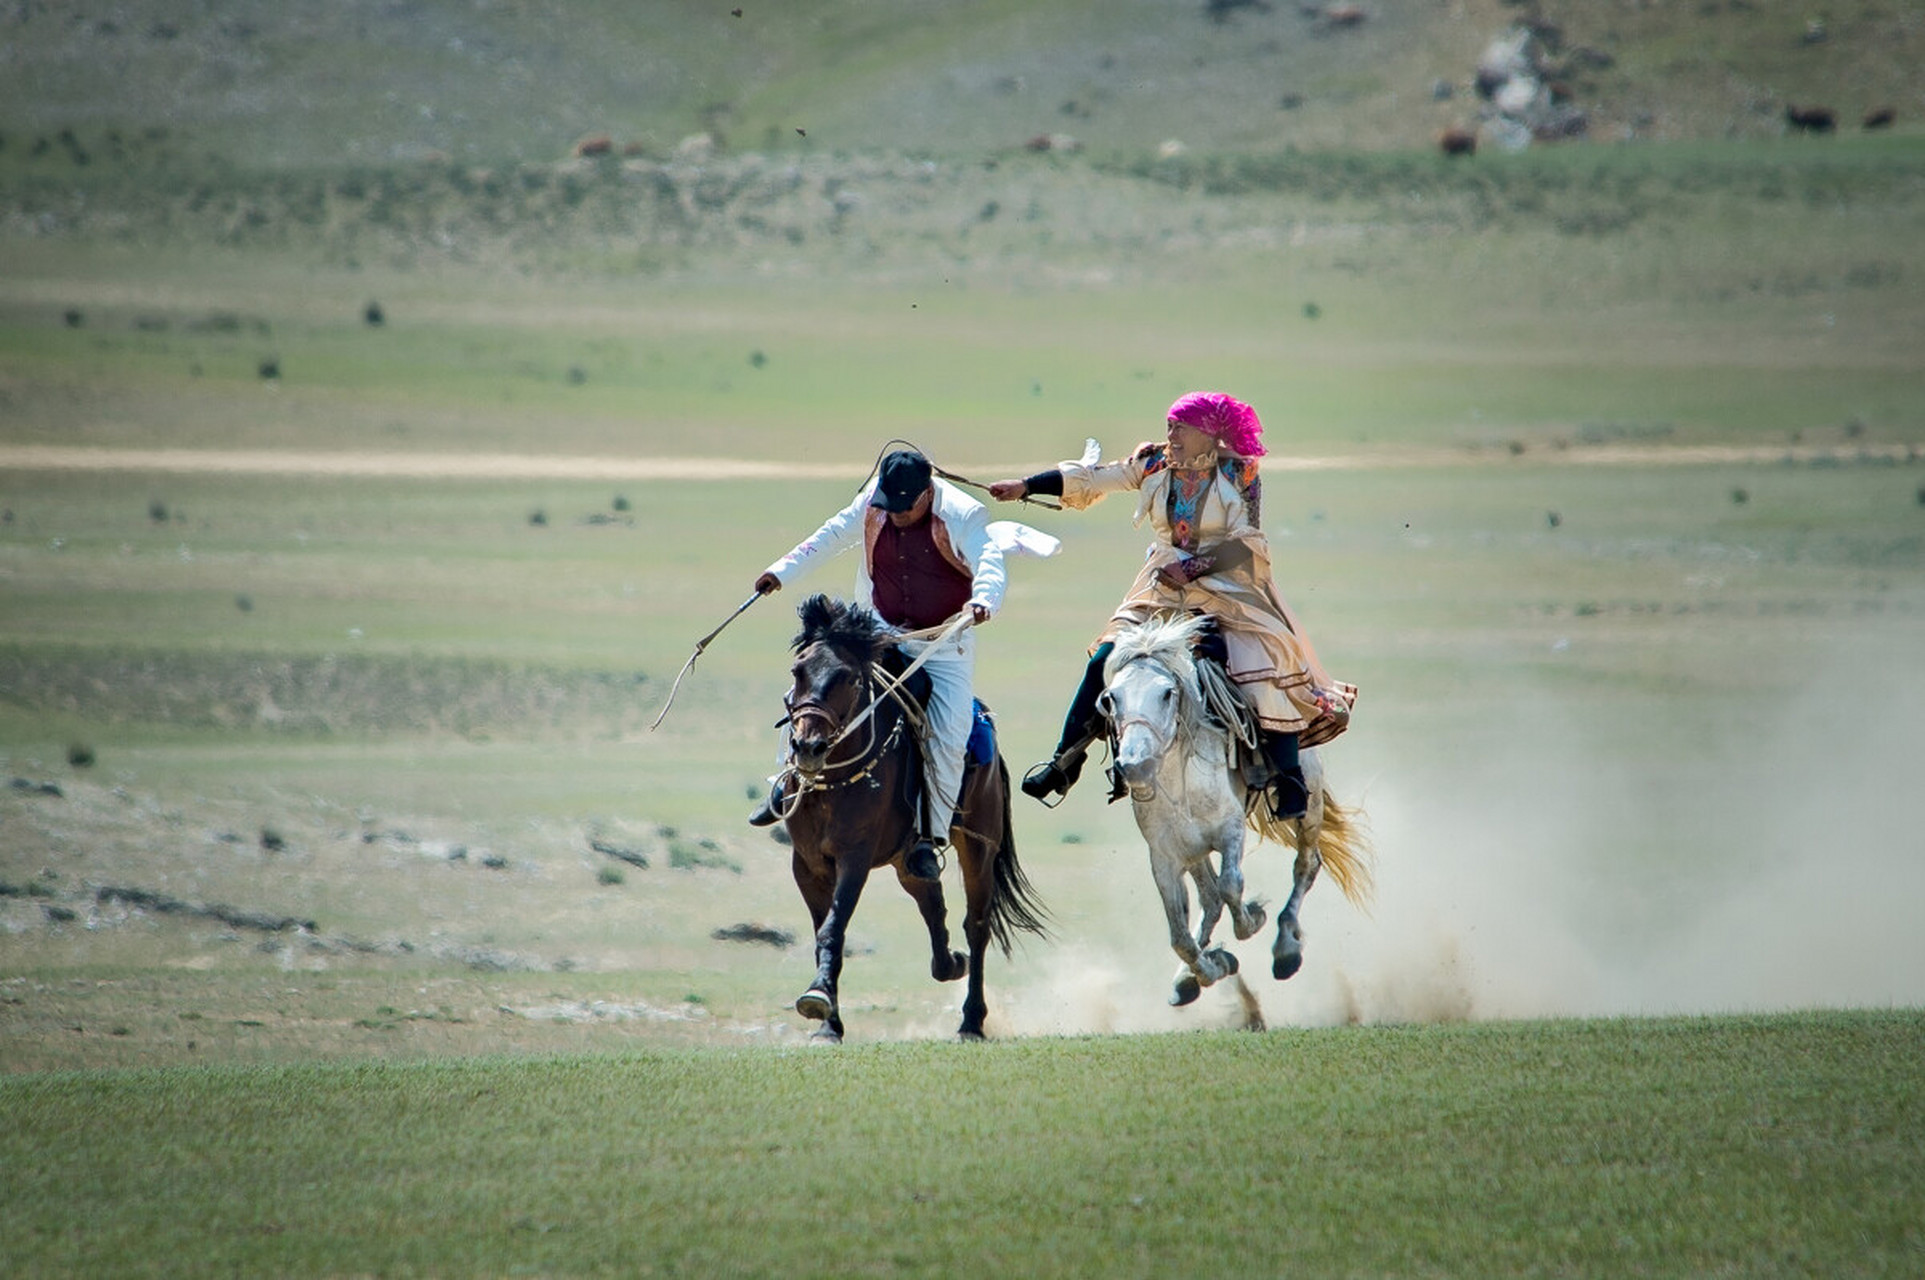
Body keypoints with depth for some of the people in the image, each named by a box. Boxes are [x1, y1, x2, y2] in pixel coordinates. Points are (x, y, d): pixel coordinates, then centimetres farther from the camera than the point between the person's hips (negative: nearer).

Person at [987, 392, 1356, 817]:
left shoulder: (1239, 473, -10)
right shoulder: (1155, 464, 1)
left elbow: (1245, 543, -12)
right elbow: (1092, 479, 5)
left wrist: (1194, 568, -21)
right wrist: (1025, 487, 3)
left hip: (1229, 589, -4)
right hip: (1163, 591, 4)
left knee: (1265, 671, -21)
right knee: (1105, 659, -8)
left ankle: (1288, 780, -12)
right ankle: (1064, 762, 2)